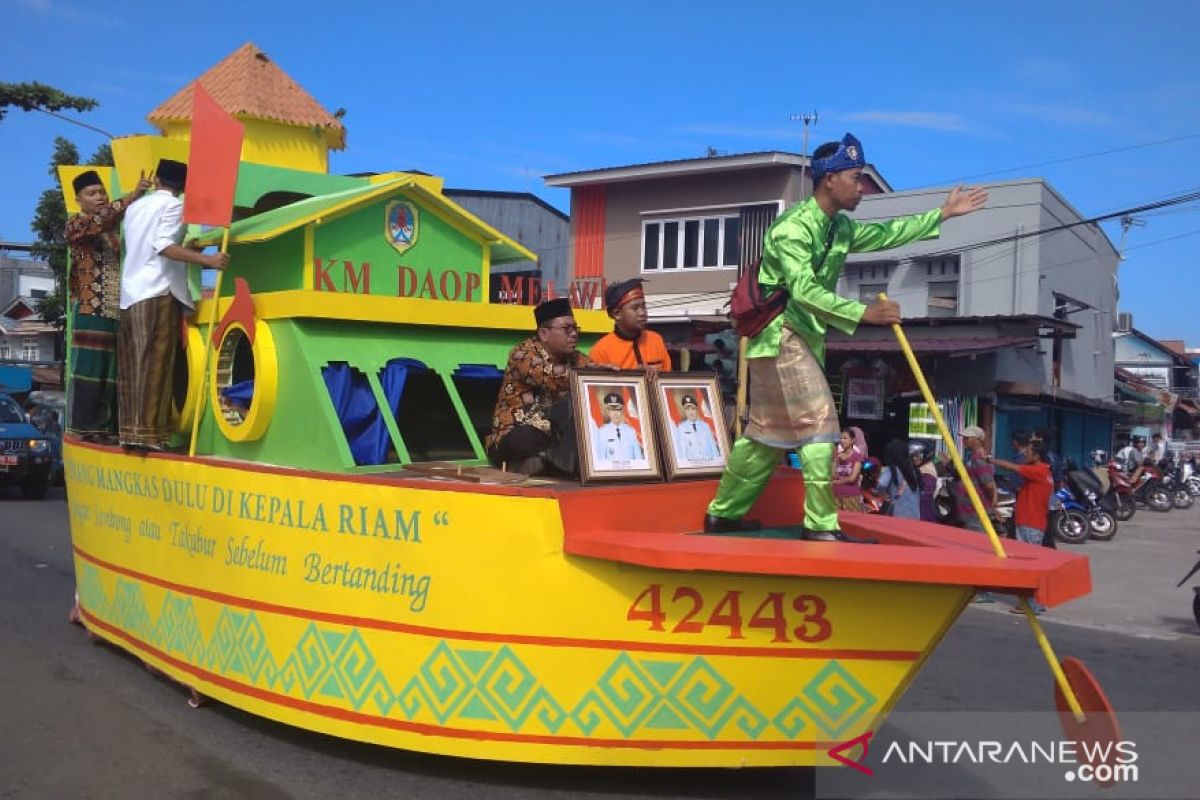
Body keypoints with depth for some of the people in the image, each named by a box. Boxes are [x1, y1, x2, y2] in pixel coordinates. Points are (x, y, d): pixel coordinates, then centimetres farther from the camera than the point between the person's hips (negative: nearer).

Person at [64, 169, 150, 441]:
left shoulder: (116, 227, 24)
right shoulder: (76, 224, 4)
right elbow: (101, 220, -17)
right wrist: (131, 196, -23)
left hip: (118, 308, 6)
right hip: (90, 309, -6)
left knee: (115, 369, 4)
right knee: (90, 366, -7)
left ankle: (109, 426, 7)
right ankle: (84, 426, -3)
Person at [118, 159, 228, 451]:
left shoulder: (136, 206, 21)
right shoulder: (173, 205, -2)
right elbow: (164, 246, -16)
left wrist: (192, 252, 37)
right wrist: (206, 259, -26)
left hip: (130, 293, 7)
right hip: (158, 293, -7)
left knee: (131, 368, 6)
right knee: (154, 365, -10)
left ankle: (129, 431, 6)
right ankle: (148, 433, -14)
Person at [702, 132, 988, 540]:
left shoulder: (841, 227, 10)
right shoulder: (792, 228, -18)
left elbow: (888, 233, 23)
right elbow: (805, 292, -28)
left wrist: (944, 213, 22)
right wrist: (865, 313, -32)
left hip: (804, 338, 9)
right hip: (781, 336, -9)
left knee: (768, 431, 11)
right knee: (818, 423, -12)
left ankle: (723, 513, 20)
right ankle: (822, 526, -8)